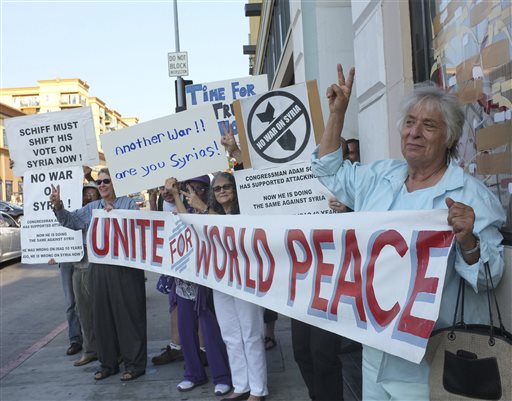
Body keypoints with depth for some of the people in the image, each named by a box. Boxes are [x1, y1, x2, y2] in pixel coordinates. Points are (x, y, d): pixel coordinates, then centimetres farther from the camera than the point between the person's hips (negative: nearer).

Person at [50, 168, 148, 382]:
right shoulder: (91, 208, 15)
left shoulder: (128, 203, 0)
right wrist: (58, 205, -10)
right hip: (100, 267, 5)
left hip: (126, 266, -5)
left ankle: (135, 363, 10)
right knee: (102, 315, 11)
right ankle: (108, 363, 25)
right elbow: (71, 220, 6)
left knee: (129, 314, -1)